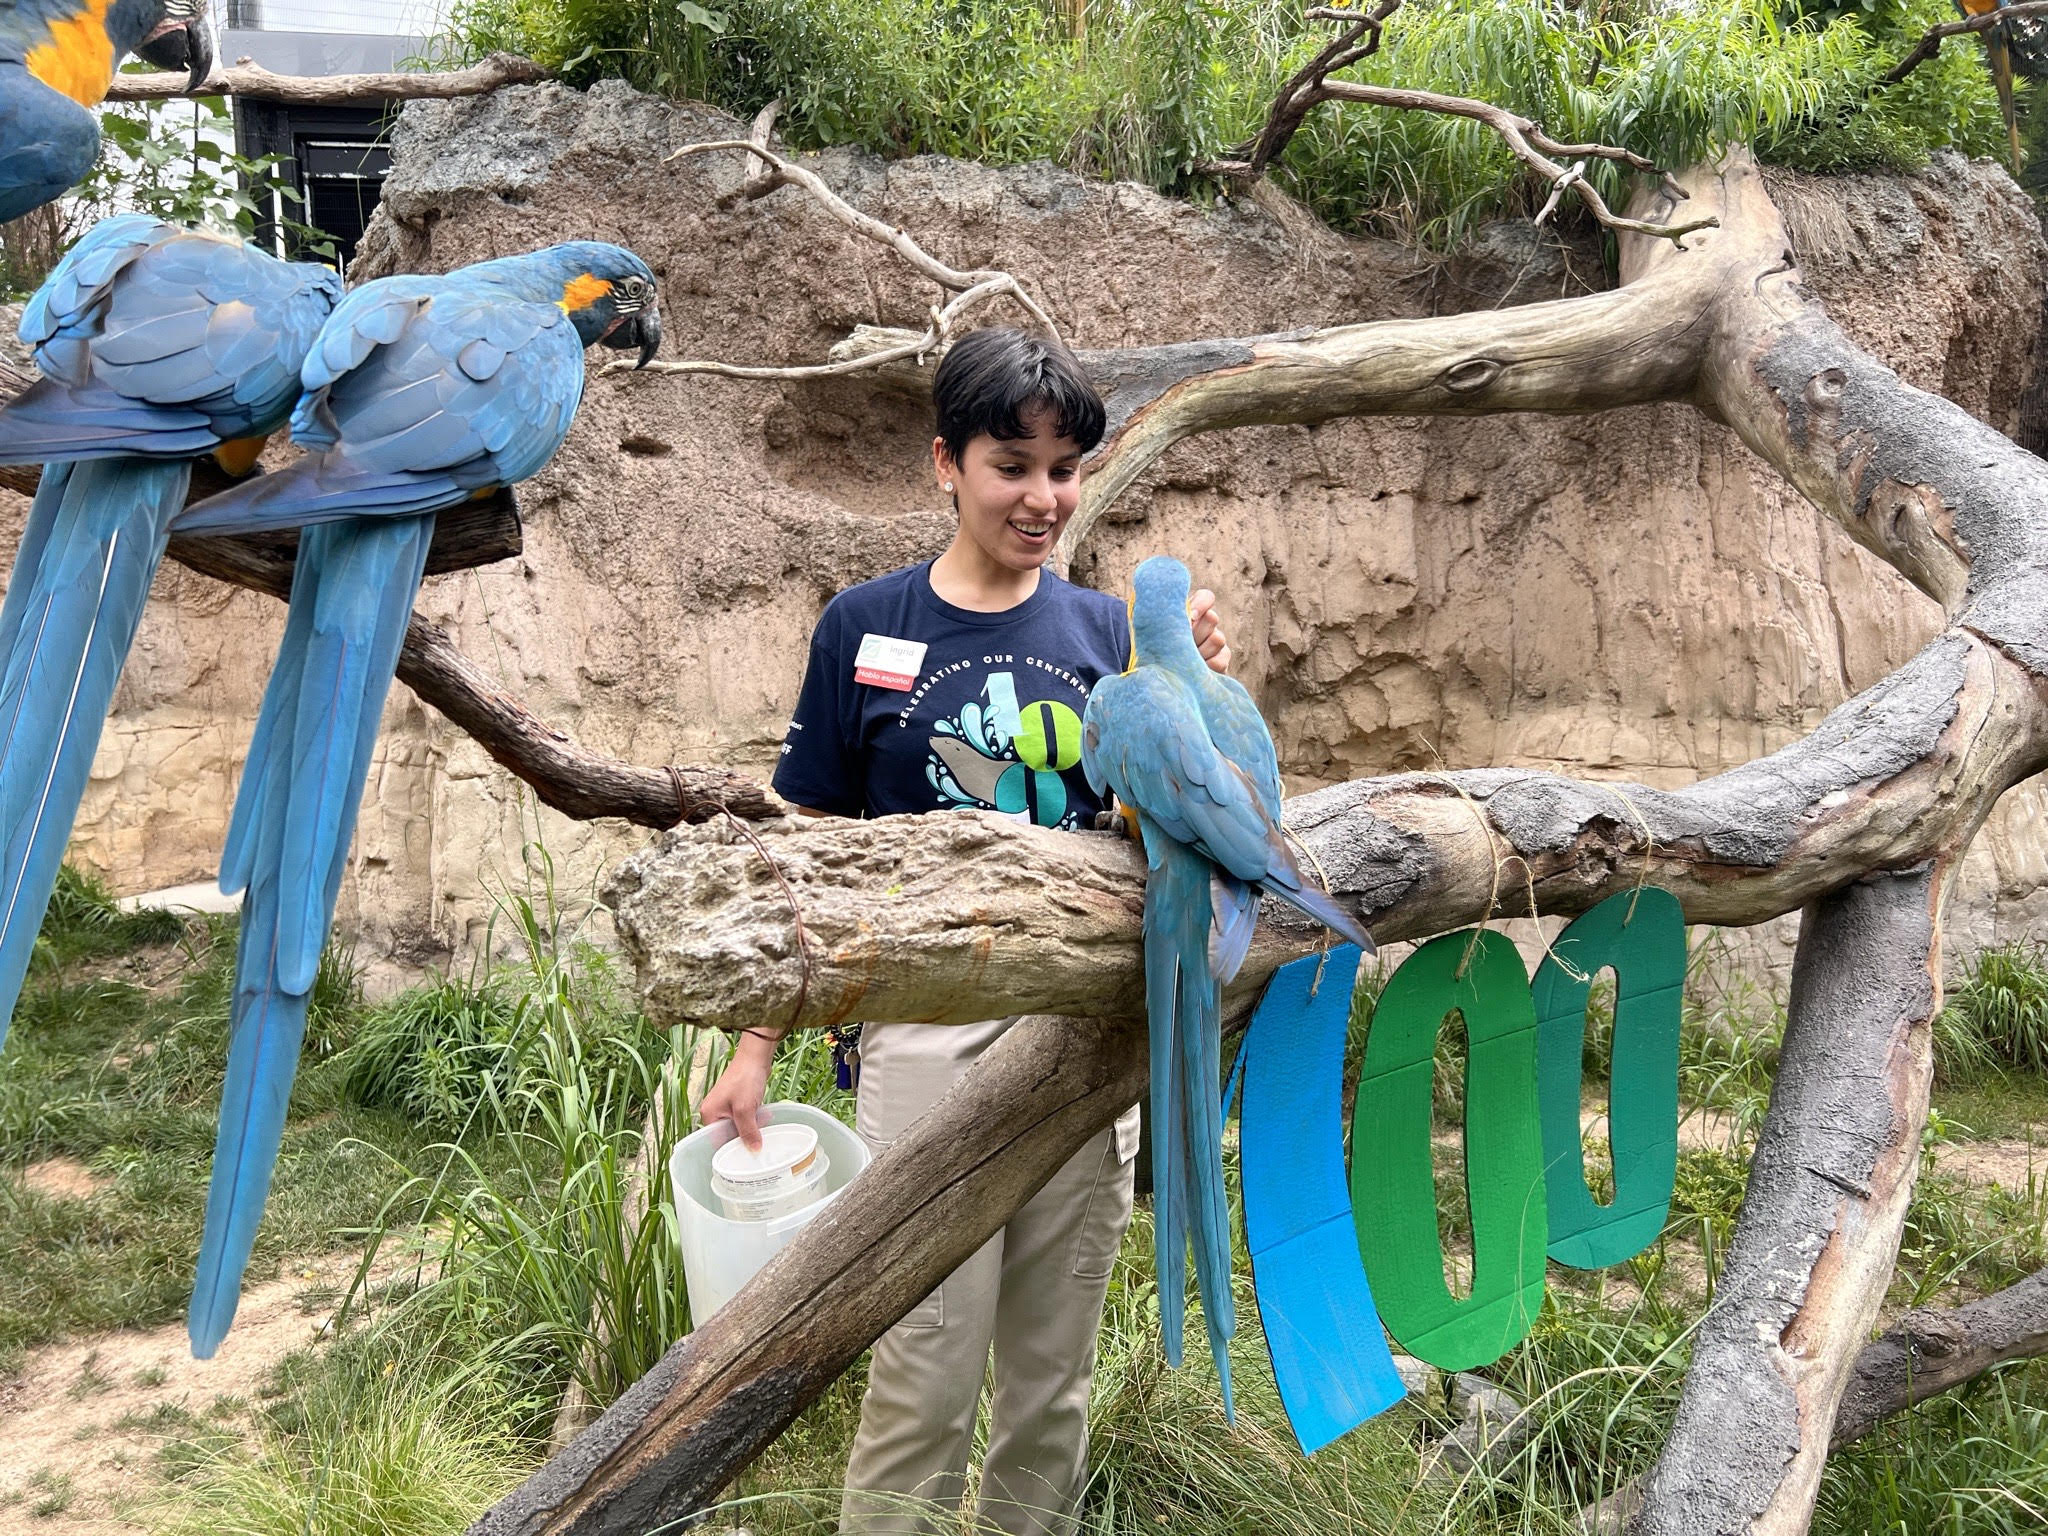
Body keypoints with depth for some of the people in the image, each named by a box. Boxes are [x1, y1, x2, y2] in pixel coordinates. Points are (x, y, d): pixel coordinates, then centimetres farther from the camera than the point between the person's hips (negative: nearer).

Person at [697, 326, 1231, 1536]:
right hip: (932, 1032, -3)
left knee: (1055, 1373, 15)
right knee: (927, 1373, 1)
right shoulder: (867, 627, -2)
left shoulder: (1106, 629, 4)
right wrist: (755, 1049, -2)